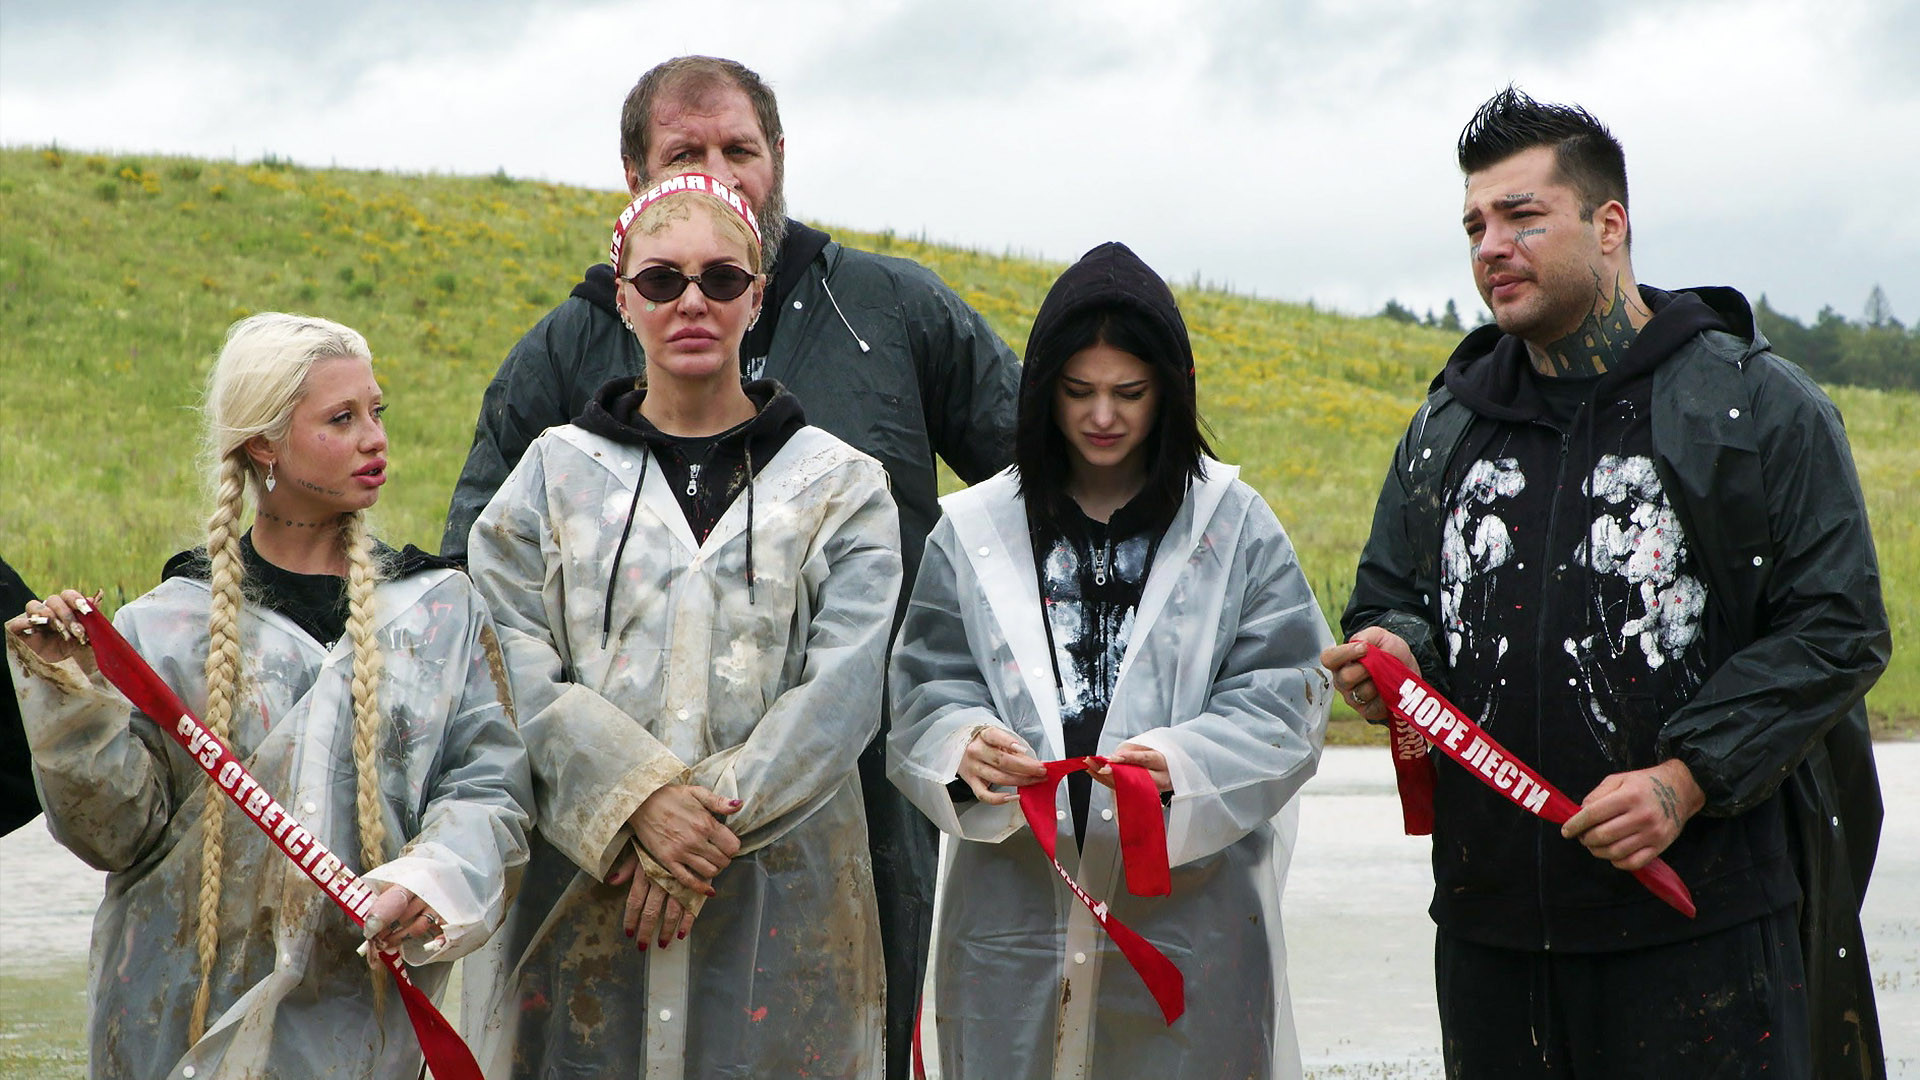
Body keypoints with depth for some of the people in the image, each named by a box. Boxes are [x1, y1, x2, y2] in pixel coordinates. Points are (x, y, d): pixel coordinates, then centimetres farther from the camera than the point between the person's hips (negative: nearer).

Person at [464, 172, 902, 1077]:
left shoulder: (842, 486, 8)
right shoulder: (555, 472, 10)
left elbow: (841, 690, -4)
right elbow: (517, 670, -2)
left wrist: (716, 815, -15)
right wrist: (641, 798, -15)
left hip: (780, 895, 0)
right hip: (583, 888, 1)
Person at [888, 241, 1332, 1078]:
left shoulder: (1233, 525, 4)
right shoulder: (975, 530, 8)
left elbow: (1286, 696, -2)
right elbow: (925, 690, 5)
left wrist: (1180, 763, -20)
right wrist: (964, 749, -18)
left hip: (1191, 908, -1)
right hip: (1016, 908, 1)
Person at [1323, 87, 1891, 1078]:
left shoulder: (1758, 408, -1)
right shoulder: (1448, 425, 16)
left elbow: (1837, 628, -5)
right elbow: (1386, 598, 25)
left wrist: (1688, 779, -15)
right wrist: (1390, 651, -1)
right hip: (1487, 917, 5)